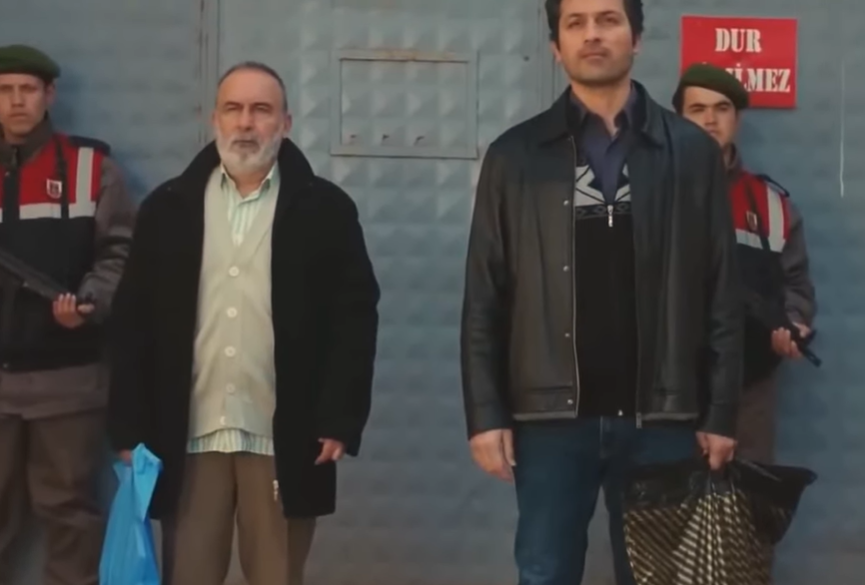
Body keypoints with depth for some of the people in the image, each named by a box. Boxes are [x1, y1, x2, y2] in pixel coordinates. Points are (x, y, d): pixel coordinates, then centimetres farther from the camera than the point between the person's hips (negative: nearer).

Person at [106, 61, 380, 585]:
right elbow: (134, 321, 6)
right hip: (187, 438, 2)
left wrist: (340, 421, -8)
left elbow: (355, 315, -1)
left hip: (284, 440, -1)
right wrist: (130, 428, 0)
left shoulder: (326, 209, 3)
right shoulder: (168, 208, 8)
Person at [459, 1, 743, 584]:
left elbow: (722, 294, 3)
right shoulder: (516, 155, 4)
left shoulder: (693, 152, 3)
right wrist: (485, 413, -4)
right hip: (551, 416, 0)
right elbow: (485, 298, 3)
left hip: (661, 416, 0)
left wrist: (721, 412, -1)